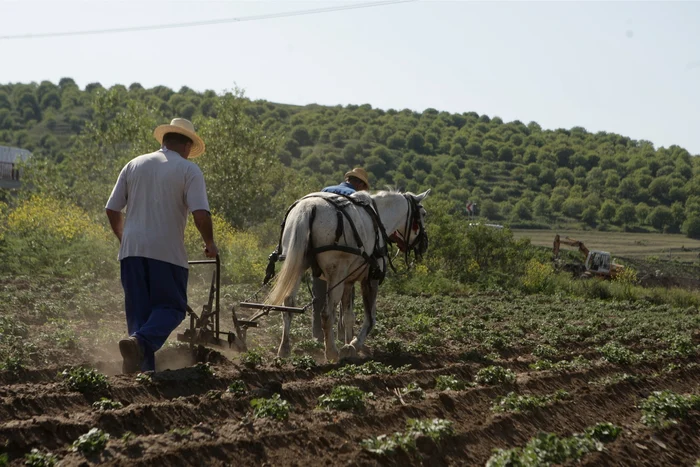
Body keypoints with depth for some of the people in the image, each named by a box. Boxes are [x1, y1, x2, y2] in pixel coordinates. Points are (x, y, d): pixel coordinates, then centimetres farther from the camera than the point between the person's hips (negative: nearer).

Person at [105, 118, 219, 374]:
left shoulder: (134, 165, 13)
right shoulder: (189, 170, 0)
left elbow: (112, 210, 13)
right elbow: (201, 214, -12)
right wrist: (210, 244, 5)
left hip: (132, 249, 4)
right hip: (167, 251, -4)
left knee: (138, 310, 11)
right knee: (171, 307, 5)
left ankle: (144, 367, 7)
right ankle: (140, 342, -21)